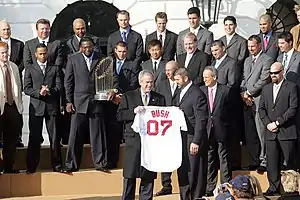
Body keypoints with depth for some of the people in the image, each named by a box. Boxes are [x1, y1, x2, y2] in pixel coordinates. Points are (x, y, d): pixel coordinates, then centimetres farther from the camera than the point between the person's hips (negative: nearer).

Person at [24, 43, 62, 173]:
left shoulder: (55, 69, 13)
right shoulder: (30, 70, 11)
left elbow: (59, 87, 5)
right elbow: (26, 89, 2)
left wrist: (49, 91, -14)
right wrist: (39, 93, -14)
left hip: (52, 106, 1)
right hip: (36, 106, -1)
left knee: (54, 137, 1)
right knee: (34, 137, 0)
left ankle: (56, 165, 7)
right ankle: (31, 166, 5)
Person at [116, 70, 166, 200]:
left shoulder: (160, 99, 11)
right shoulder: (128, 96, 6)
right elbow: (119, 115, -1)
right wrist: (133, 111, -16)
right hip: (133, 140, -1)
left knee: (149, 176, 5)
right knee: (130, 175, 2)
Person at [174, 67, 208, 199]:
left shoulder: (197, 94, -14)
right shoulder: (182, 92, 14)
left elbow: (201, 120, -17)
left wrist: (196, 141, -19)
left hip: (192, 139, -9)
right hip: (182, 138, 9)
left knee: (194, 173, -2)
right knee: (182, 171, 13)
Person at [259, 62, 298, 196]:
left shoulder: (291, 87, -2)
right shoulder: (266, 89, 16)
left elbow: (293, 108, -10)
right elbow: (261, 108, 14)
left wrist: (277, 122, -13)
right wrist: (267, 123, -2)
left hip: (287, 132, -5)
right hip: (271, 132, 5)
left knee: (290, 162, -1)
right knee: (271, 162, 4)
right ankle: (274, 188, 11)